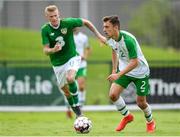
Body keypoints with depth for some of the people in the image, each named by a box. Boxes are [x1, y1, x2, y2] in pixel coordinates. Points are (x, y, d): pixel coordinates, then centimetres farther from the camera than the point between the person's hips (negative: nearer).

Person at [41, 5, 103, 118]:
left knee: (70, 78, -31)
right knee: (66, 91, 9)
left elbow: (86, 22, 3)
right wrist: (53, 50, -35)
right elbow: (45, 50, -12)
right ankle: (77, 112, 32)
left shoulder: (68, 23, -13)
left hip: (72, 58, -2)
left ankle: (77, 104, -13)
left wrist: (99, 35, 3)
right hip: (58, 63, 2)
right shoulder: (45, 30, -11)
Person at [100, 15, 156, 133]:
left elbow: (134, 62, -33)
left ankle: (150, 122, 32)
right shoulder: (110, 39, -10)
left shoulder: (128, 40, -33)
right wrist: (114, 69, 13)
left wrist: (118, 75, -37)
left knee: (141, 102, 1)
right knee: (113, 94, -12)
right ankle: (127, 116, 14)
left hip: (140, 71, -6)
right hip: (124, 70, 6)